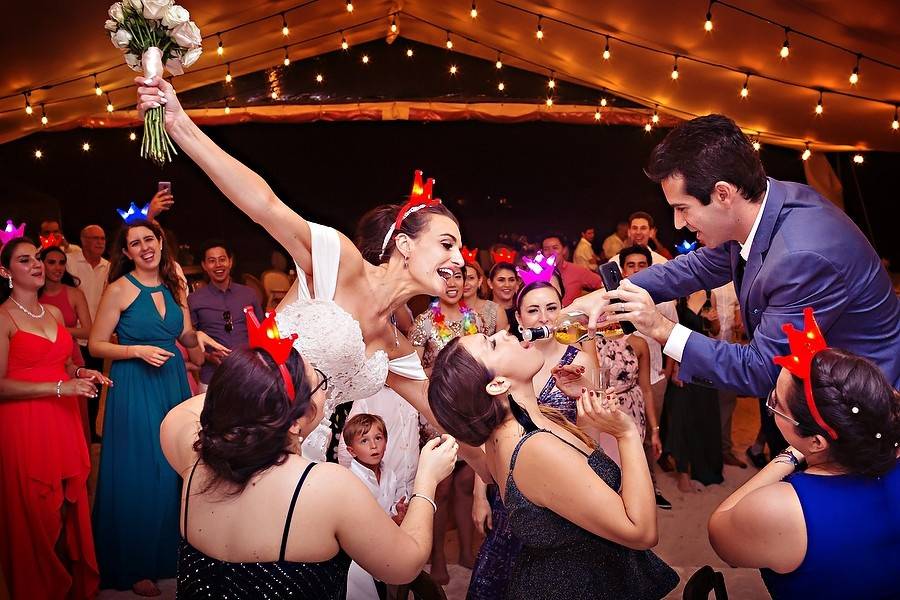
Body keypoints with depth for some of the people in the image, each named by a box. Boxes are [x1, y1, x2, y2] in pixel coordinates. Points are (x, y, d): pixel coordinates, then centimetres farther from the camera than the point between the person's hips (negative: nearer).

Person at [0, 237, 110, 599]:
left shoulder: (53, 312, 13)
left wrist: (81, 374, 4)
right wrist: (60, 387, -19)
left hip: (64, 422, 6)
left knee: (71, 509, 9)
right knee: (38, 518, 2)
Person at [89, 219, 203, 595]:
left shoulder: (175, 286, 7)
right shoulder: (119, 289, -8)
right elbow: (96, 345, -7)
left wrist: (196, 336, -6)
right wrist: (139, 350, -18)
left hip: (174, 383, 5)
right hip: (135, 389, -5)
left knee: (175, 471, 12)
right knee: (139, 475, 3)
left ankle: (169, 553, 30)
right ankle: (134, 567, 20)